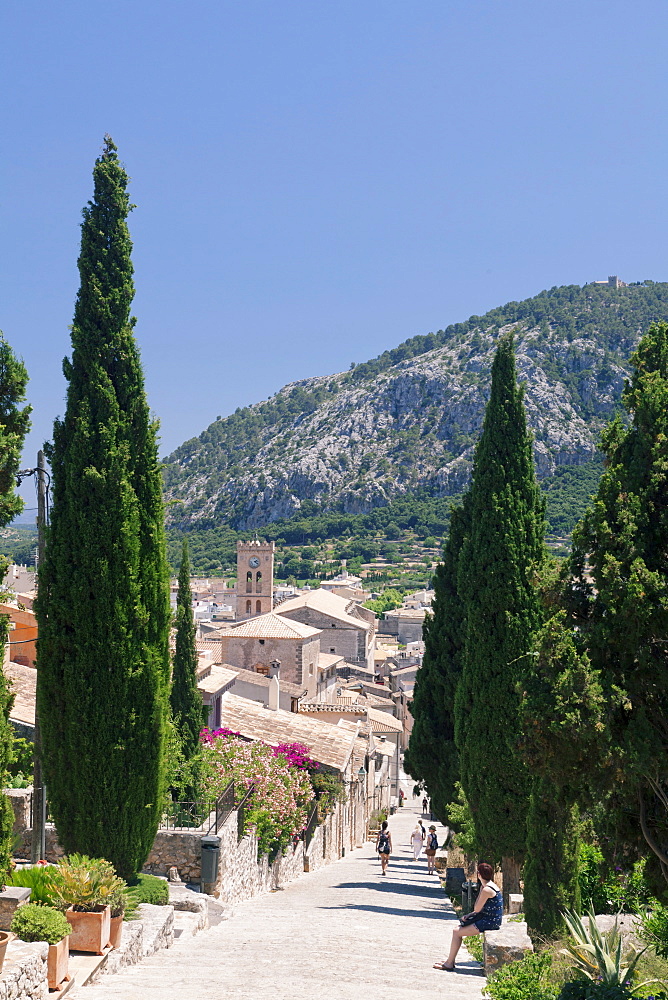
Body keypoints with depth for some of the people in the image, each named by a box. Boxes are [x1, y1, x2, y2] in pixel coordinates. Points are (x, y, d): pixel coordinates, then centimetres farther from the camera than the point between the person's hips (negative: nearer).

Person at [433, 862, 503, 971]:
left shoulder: (486, 890, -21)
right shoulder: (491, 885, 10)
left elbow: (477, 909, -14)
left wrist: (480, 890, -7)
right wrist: (468, 916, 7)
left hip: (489, 922, -10)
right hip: (489, 919, 10)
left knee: (457, 932, -8)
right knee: (457, 928, 12)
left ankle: (449, 964, 1)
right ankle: (450, 960, 15)